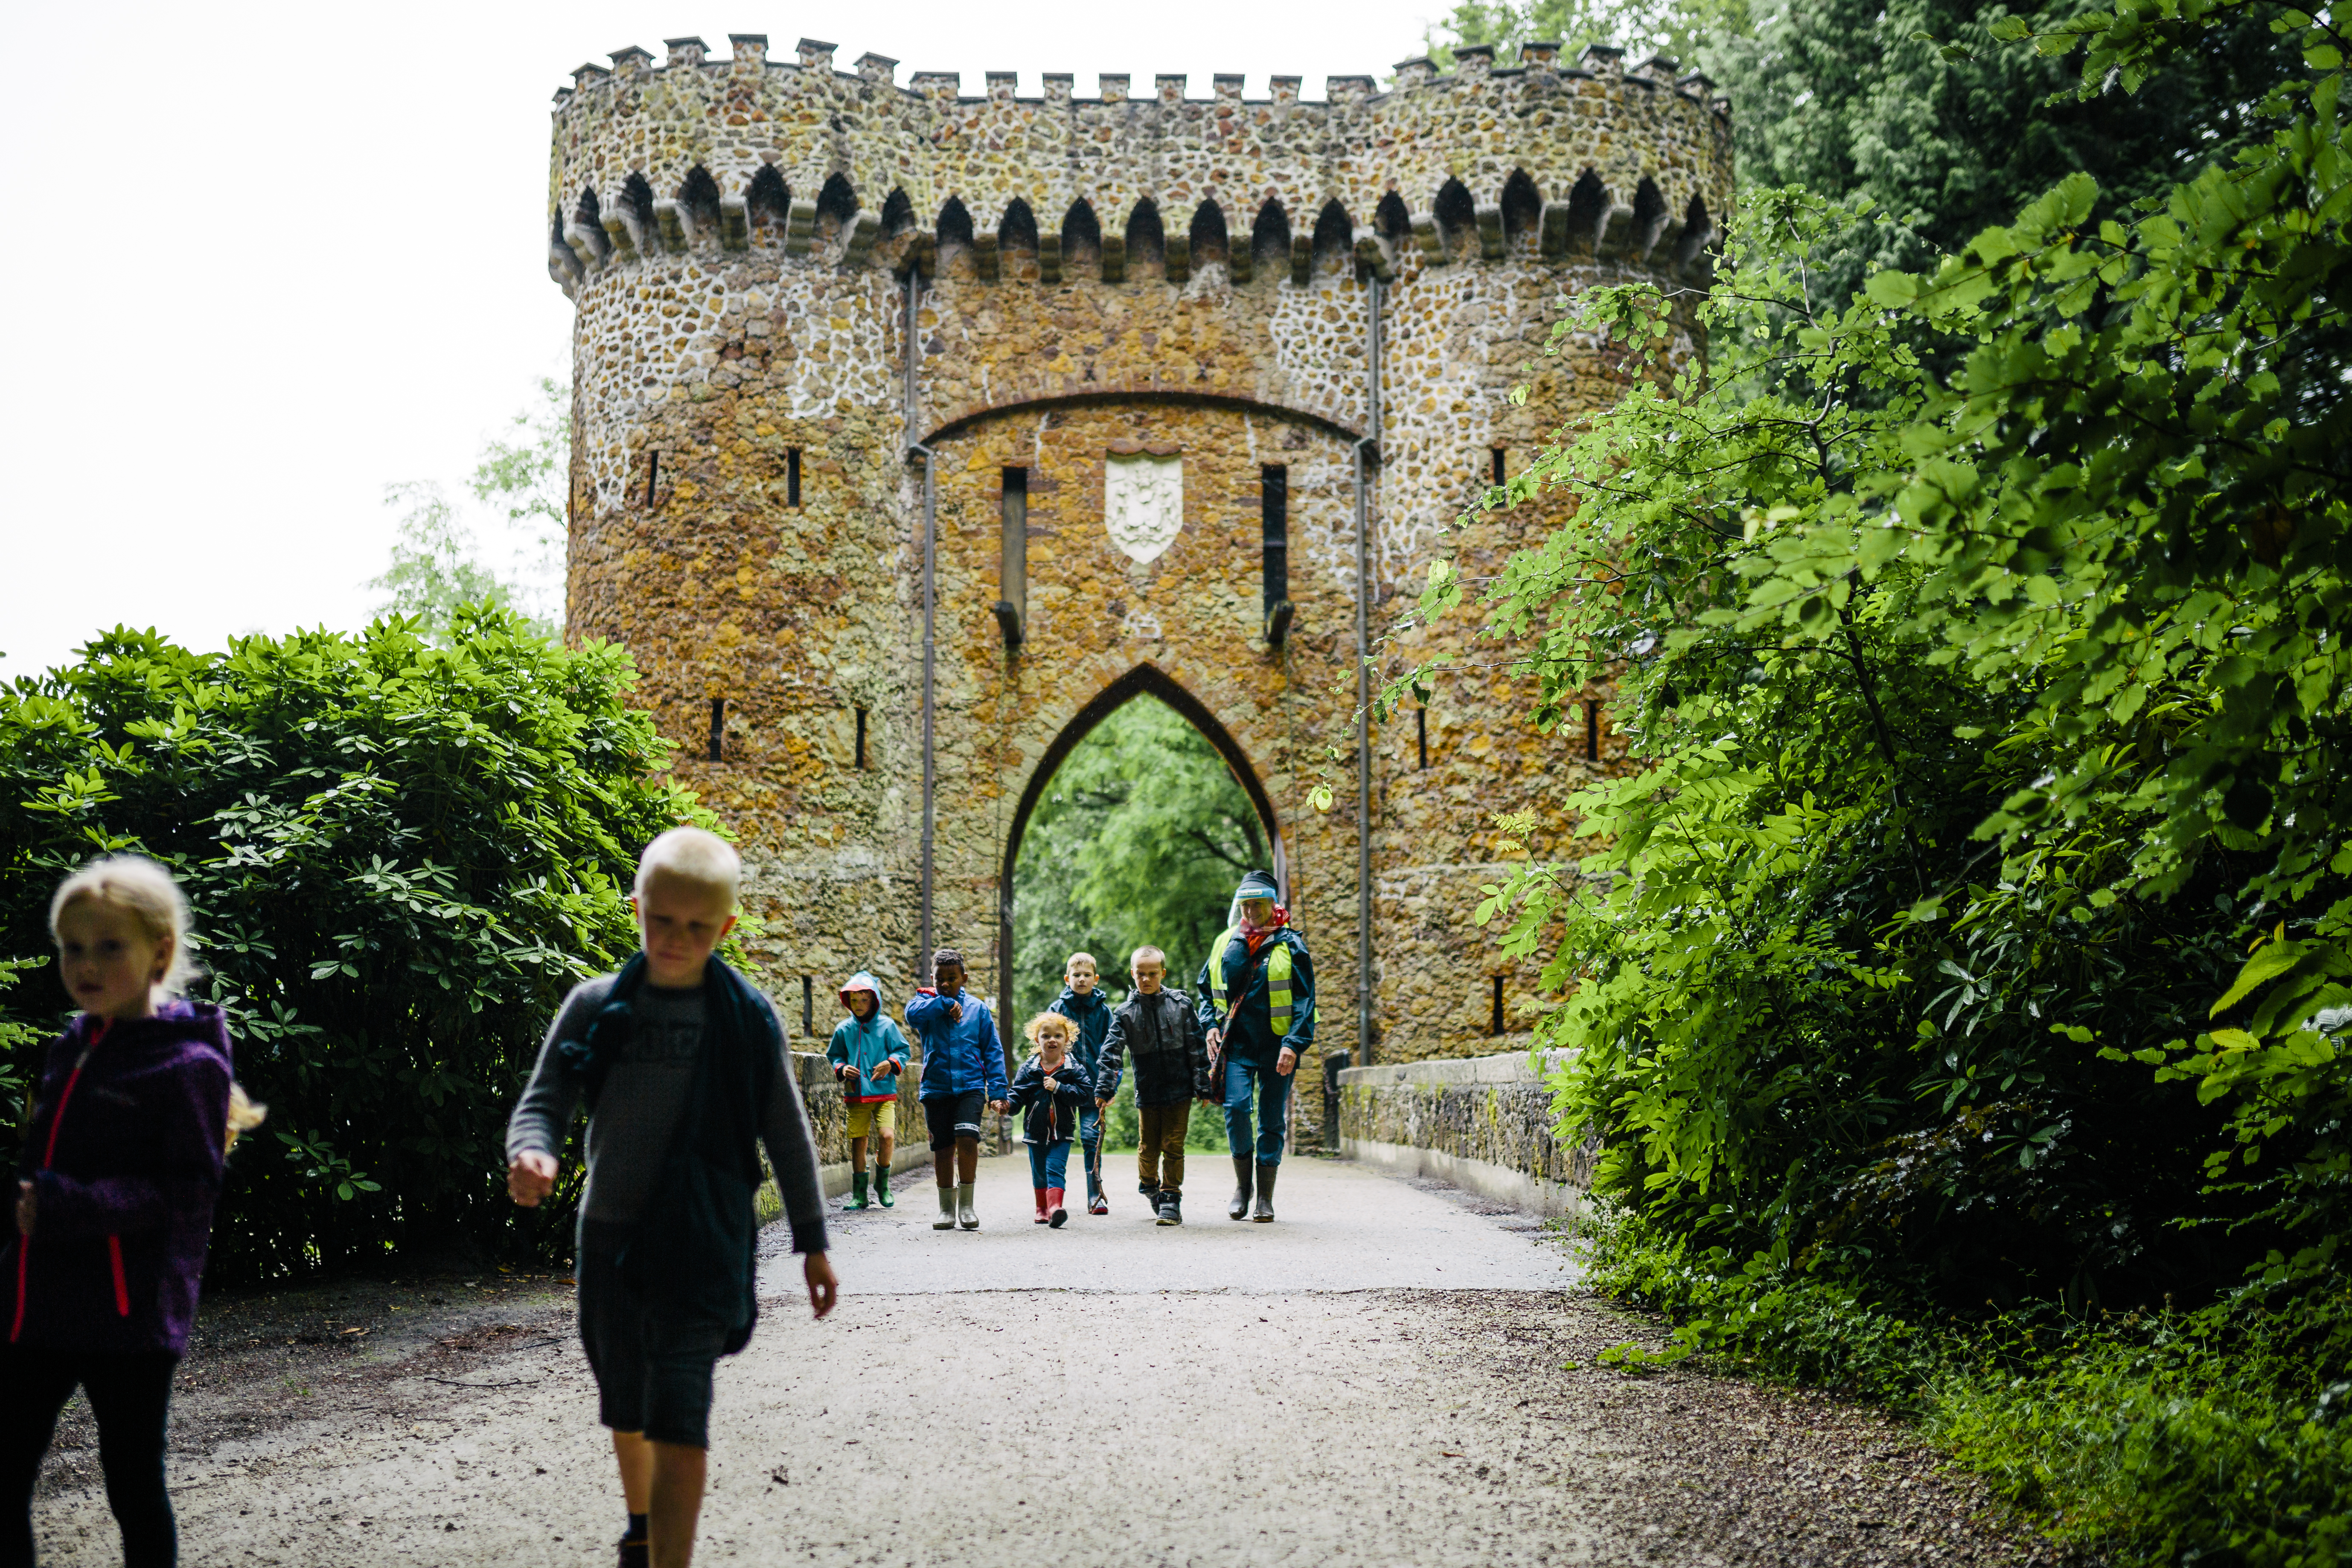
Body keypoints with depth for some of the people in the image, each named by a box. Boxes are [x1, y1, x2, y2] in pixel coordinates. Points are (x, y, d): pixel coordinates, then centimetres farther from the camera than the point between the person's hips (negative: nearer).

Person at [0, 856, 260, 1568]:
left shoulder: (187, 1064, -12)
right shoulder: (69, 1052, 12)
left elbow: (187, 1194, -17)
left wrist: (68, 1208, -24)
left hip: (129, 1317, -7)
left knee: (134, 1489, 6)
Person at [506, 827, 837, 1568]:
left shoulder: (748, 1019, -3)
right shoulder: (594, 1007, -1)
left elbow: (787, 1135, 4)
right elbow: (542, 1101, -1)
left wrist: (812, 1242, 8)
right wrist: (532, 1154, -25)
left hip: (702, 1240, -3)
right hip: (609, 1232, 3)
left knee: (679, 1416, -15)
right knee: (626, 1407, 20)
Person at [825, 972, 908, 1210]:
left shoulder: (886, 1026, 2)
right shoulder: (844, 1029, 7)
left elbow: (902, 1051, 5)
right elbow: (834, 1055, 16)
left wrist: (892, 1064, -15)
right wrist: (841, 1068, -5)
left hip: (884, 1094, -2)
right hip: (856, 1095, 2)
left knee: (887, 1136, -17)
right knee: (858, 1141, 0)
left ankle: (883, 1182, 8)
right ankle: (859, 1194, 12)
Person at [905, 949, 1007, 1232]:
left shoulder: (977, 1007, 6)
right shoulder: (927, 1003, 6)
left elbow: (993, 1051, 7)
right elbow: (912, 1014, -20)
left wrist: (997, 1091, 0)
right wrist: (945, 1004, -16)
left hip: (970, 1085, -1)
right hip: (936, 1088, 1)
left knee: (967, 1138, -19)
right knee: (943, 1148, 6)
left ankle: (967, 1205, -6)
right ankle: (947, 1208, 20)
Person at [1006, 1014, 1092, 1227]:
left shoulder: (1073, 1068, -3)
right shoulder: (1029, 1068, 1)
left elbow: (1086, 1093, -13)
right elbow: (1018, 1094, 0)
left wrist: (1059, 1088, -20)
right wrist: (1007, 1104, -22)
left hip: (1062, 1132, -3)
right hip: (1036, 1130, 3)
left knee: (1056, 1169, -15)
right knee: (1039, 1173, 15)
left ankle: (1055, 1207, -26)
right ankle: (1042, 1209, 32)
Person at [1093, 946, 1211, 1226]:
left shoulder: (1181, 1005, 0)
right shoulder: (1125, 1013, -1)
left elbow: (1197, 1048, 2)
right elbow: (1111, 1052, -3)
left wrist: (1203, 1087, 1)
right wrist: (1105, 1089, -13)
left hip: (1179, 1090, -1)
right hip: (1147, 1092, 1)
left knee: (1173, 1145, -2)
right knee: (1149, 1147, 8)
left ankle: (1170, 1197, 8)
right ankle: (1149, 1185, 35)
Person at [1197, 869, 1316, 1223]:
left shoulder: (1290, 945, -1)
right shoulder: (1226, 944, 9)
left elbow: (1304, 1000, -4)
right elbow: (1207, 988, 22)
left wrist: (1294, 1044, -15)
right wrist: (1210, 1025, 6)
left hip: (1276, 1046, -2)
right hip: (1238, 1045, 2)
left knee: (1271, 1120, 2)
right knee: (1236, 1107, -15)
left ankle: (1265, 1199, 10)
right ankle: (1242, 1186, 4)